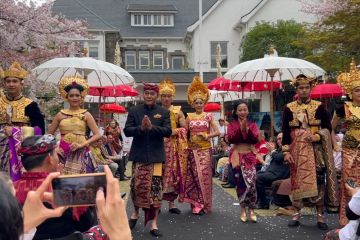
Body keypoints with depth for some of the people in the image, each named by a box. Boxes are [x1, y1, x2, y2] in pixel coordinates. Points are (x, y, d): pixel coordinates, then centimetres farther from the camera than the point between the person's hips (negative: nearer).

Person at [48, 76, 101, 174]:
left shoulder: (86, 114, 2)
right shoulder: (60, 114, 8)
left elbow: (97, 135, -3)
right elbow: (49, 134, 12)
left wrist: (82, 144, -12)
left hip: (81, 153, -2)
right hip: (63, 153, 2)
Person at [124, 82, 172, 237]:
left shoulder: (164, 112, 4)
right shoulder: (134, 111, 5)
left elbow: (168, 131, -5)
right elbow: (127, 131, -2)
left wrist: (152, 127, -20)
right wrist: (141, 128, -20)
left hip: (156, 156, 0)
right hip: (139, 155, 1)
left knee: (155, 187, -1)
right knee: (137, 185, 4)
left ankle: (154, 223, 7)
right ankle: (136, 212, 32)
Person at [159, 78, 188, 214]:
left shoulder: (178, 111, 8)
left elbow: (184, 129, 2)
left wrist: (173, 132, -13)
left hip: (174, 147, 2)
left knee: (173, 172, 3)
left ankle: (171, 203, 11)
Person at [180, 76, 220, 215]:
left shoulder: (208, 116, 4)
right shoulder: (189, 117, 6)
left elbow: (217, 132, 0)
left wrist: (207, 136, -14)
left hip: (205, 149, -1)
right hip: (193, 149, 1)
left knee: (204, 175, -4)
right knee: (195, 176, 2)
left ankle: (203, 203, 6)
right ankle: (197, 204, 12)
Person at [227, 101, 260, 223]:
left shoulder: (252, 125, 7)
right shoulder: (232, 125, 3)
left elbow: (256, 140, -5)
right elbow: (230, 139, -11)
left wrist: (247, 129, -16)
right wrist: (240, 128, -19)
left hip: (250, 155, 0)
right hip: (237, 155, 0)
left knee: (251, 182, -13)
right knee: (240, 183, 3)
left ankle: (251, 210, 1)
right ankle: (243, 209, 17)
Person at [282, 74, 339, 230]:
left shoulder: (319, 107, 2)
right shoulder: (289, 108, 3)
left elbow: (328, 128, 3)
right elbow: (285, 132, 1)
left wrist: (318, 137, -16)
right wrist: (286, 151, -6)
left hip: (315, 149, 0)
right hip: (297, 150, 0)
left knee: (318, 181, -1)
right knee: (297, 181, 3)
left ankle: (320, 216, 10)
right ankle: (296, 215, 13)